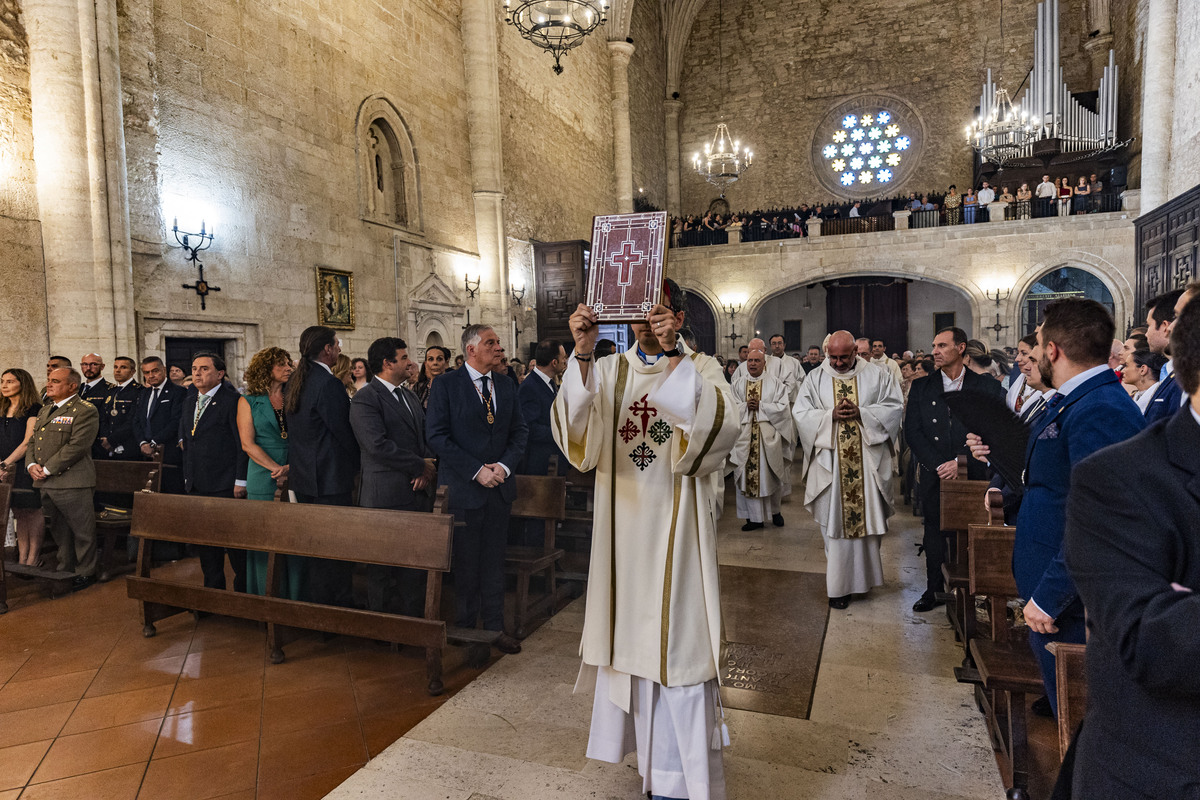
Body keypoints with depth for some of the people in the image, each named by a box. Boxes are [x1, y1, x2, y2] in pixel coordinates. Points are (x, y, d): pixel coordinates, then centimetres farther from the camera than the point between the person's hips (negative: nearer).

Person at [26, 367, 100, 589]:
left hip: (72, 482, -8)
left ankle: (85, 573, 11)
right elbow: (32, 441, 20)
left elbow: (77, 446, -17)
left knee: (81, 530, 0)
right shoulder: (45, 410, 19)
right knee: (59, 531, 17)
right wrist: (31, 464, 1)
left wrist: (48, 469, -15)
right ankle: (65, 570, 28)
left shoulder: (85, 410, -9)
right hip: (45, 483, 8)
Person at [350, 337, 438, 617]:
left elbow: (426, 437, 17)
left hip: (417, 492, 7)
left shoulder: (410, 396, 17)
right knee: (382, 567, 5)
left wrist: (427, 471, -2)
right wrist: (419, 466, -13)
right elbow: (378, 445, -20)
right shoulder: (364, 400, -9)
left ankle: (413, 618, 24)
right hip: (386, 497, -7)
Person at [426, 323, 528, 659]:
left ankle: (494, 627, 25)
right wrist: (476, 470, -16)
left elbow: (519, 430, 9)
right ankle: (467, 631, 21)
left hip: (500, 486, 4)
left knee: (494, 562, 13)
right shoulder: (446, 385, -6)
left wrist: (504, 465, -8)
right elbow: (436, 435, -12)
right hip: (463, 488, -4)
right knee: (466, 564, 6)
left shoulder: (506, 386, 8)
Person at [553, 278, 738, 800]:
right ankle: (643, 745, 33)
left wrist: (673, 355, -30)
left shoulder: (700, 369, 0)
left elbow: (724, 426, -21)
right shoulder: (608, 371, 6)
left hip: (676, 528, -3)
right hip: (622, 527, 3)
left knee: (678, 643, 1)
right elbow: (575, 428, -12)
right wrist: (582, 354, -26)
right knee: (629, 634, 12)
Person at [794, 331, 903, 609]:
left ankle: (864, 575, 25)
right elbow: (801, 413, 1)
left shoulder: (877, 376, 5)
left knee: (867, 519, 7)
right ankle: (838, 585, 9)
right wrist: (830, 415, -15)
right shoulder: (816, 378, 6)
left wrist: (861, 413, -14)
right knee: (835, 522, 1)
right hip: (830, 462, 0)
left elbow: (895, 407, -1)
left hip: (868, 462, 1)